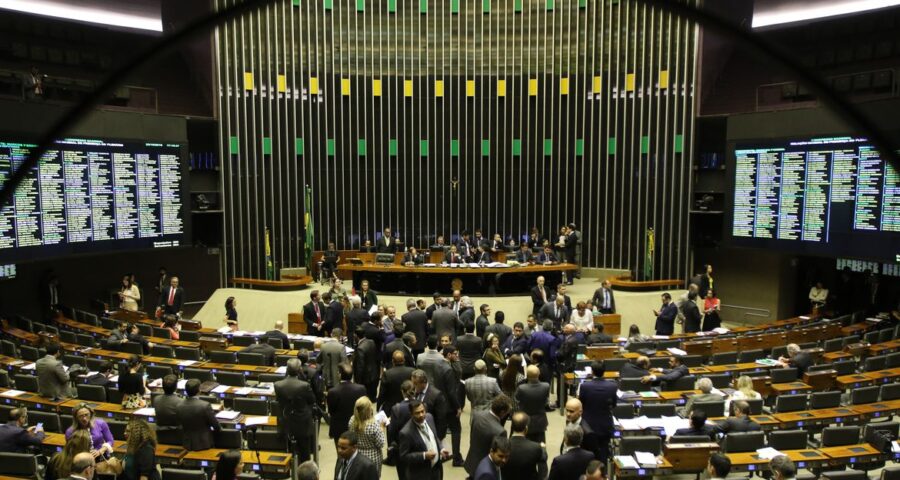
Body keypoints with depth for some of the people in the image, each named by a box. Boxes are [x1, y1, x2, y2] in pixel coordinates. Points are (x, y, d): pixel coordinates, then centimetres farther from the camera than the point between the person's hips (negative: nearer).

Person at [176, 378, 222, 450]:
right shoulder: (205, 405, -23)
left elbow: (180, 424, 6)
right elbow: (215, 425, -12)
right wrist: (219, 428, 11)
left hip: (187, 444, 5)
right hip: (203, 444, -5)